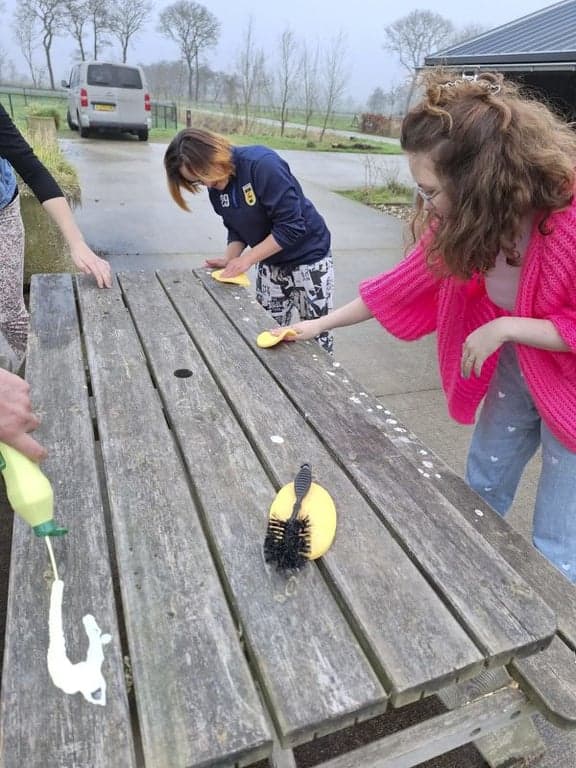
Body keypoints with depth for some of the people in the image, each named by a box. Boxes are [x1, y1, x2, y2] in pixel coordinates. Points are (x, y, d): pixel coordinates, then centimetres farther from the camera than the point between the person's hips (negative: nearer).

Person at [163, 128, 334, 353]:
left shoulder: (263, 164, -26)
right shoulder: (216, 188, -3)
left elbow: (291, 227, -27)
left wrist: (247, 259, -22)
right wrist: (228, 258, -11)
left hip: (308, 258, -6)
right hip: (270, 264, 7)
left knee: (316, 334, 3)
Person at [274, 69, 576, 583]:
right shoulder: (461, 221, -13)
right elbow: (409, 280, -2)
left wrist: (503, 327, -30)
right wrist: (320, 324, 1)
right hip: (511, 372, 6)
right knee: (481, 492, 23)